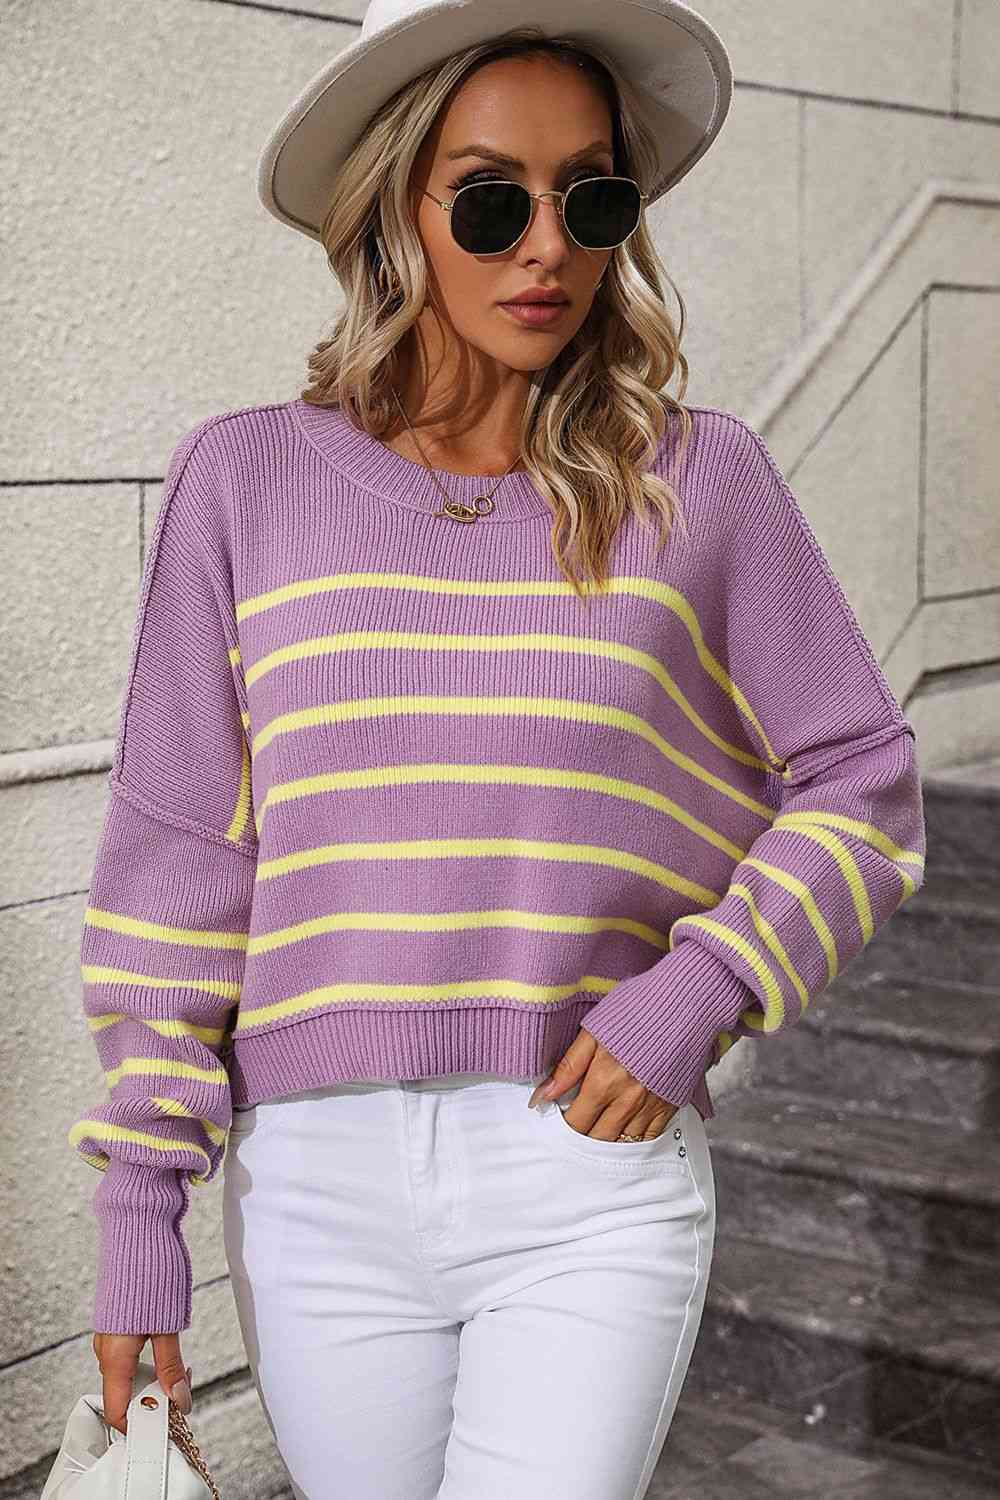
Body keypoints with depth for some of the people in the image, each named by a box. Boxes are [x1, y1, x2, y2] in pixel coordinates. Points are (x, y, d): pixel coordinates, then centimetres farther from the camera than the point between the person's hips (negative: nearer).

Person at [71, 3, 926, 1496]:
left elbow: (862, 785, 6)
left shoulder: (699, 480, 0)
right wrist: (138, 1201, 2)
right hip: (321, 1192, 2)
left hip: (597, 1185, -1)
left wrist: (706, 986, -10)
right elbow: (177, 854, 4)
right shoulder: (248, 479, 2)